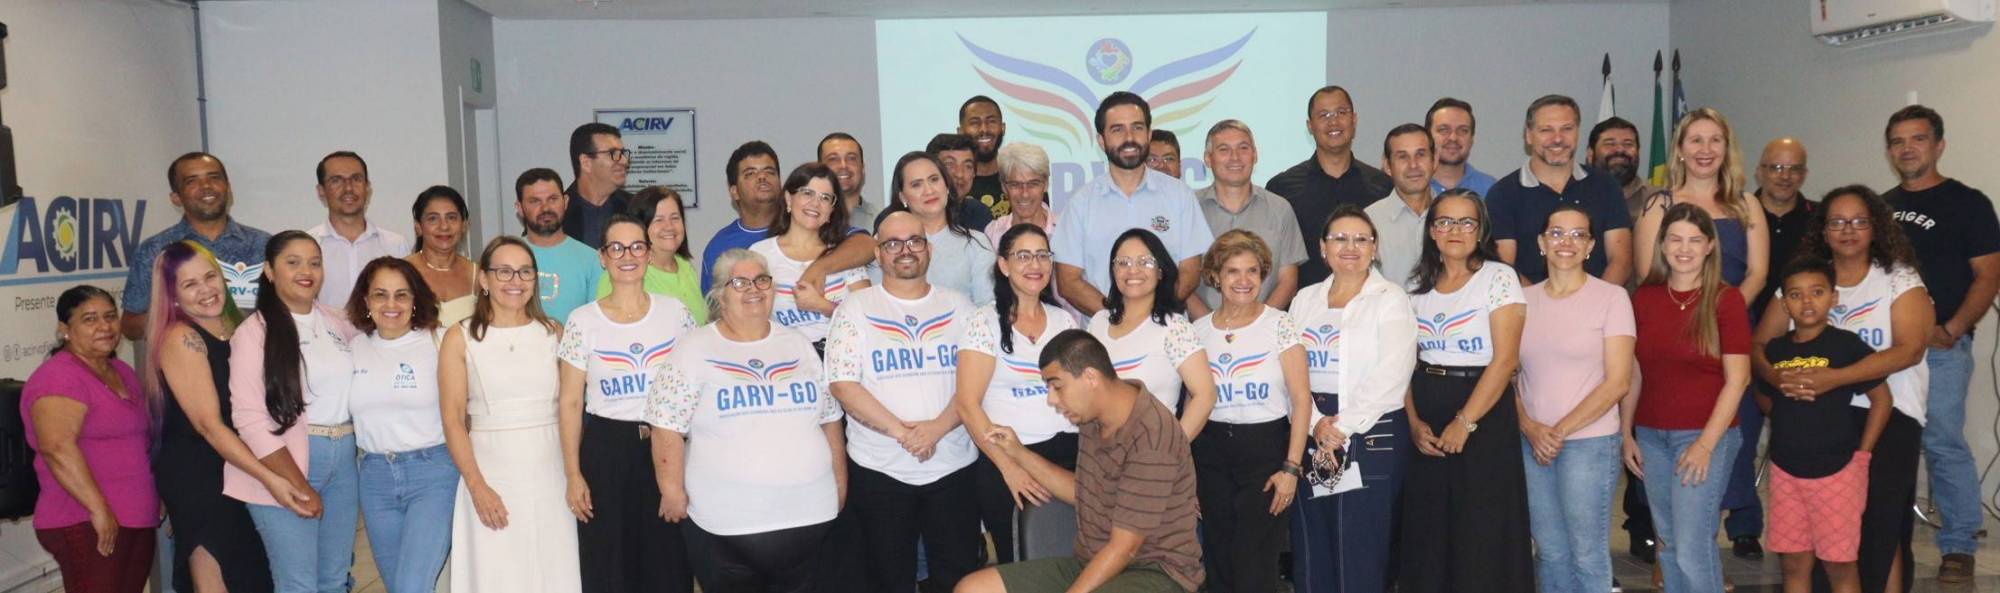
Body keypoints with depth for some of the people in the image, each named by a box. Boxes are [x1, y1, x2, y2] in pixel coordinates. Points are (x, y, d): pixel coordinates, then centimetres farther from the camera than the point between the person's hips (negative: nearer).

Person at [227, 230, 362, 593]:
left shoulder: (339, 324, 11)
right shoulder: (255, 332, -6)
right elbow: (250, 418, -12)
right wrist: (297, 485, -15)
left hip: (344, 459, 5)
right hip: (284, 462, -5)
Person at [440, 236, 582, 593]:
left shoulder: (554, 333, 7)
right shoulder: (460, 339, 0)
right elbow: (453, 419, -5)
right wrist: (477, 487, -13)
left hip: (550, 473, 2)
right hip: (491, 474, -2)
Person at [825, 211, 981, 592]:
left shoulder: (959, 307, 7)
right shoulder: (855, 310, 1)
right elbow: (843, 385, -8)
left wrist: (938, 427, -16)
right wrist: (901, 432, -16)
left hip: (953, 466, 2)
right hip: (879, 470, -1)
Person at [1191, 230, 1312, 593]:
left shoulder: (1280, 325, -4)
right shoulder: (1199, 331, 5)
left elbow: (1301, 399, -7)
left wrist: (1292, 467, -13)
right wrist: (1187, 468, 9)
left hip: (1267, 448, -3)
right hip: (1211, 456, 3)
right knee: (1219, 563, 10)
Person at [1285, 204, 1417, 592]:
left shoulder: (1390, 299, 0)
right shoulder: (1305, 300, 13)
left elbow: (1390, 376, -10)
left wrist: (1343, 428, -14)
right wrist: (1316, 423, -11)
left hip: (1371, 435, -4)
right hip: (1310, 435, 4)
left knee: (1360, 553, -3)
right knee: (1311, 550, 6)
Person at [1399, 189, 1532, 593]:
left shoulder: (1498, 278, -5)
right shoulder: (1420, 285, 9)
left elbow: (1505, 359, -13)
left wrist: (1464, 422, -16)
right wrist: (1413, 421, -6)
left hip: (1484, 414, -4)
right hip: (1426, 421, 5)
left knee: (1481, 533, -1)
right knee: (1427, 530, 9)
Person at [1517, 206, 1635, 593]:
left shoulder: (1611, 297, -4)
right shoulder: (1525, 299, 8)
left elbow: (1618, 382, -8)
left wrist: (1561, 430, -11)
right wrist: (1530, 428, -7)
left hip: (1589, 441, -4)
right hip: (1533, 443, 4)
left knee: (1586, 553, 1)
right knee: (1549, 551, 11)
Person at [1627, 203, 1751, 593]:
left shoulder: (1725, 300, -5)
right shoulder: (1644, 298, 6)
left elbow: (1737, 379, -7)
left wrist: (1706, 443, -12)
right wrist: (1627, 434, 7)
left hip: (1705, 435, -4)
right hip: (1651, 436, 4)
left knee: (1692, 548, -7)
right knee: (1668, 545, 11)